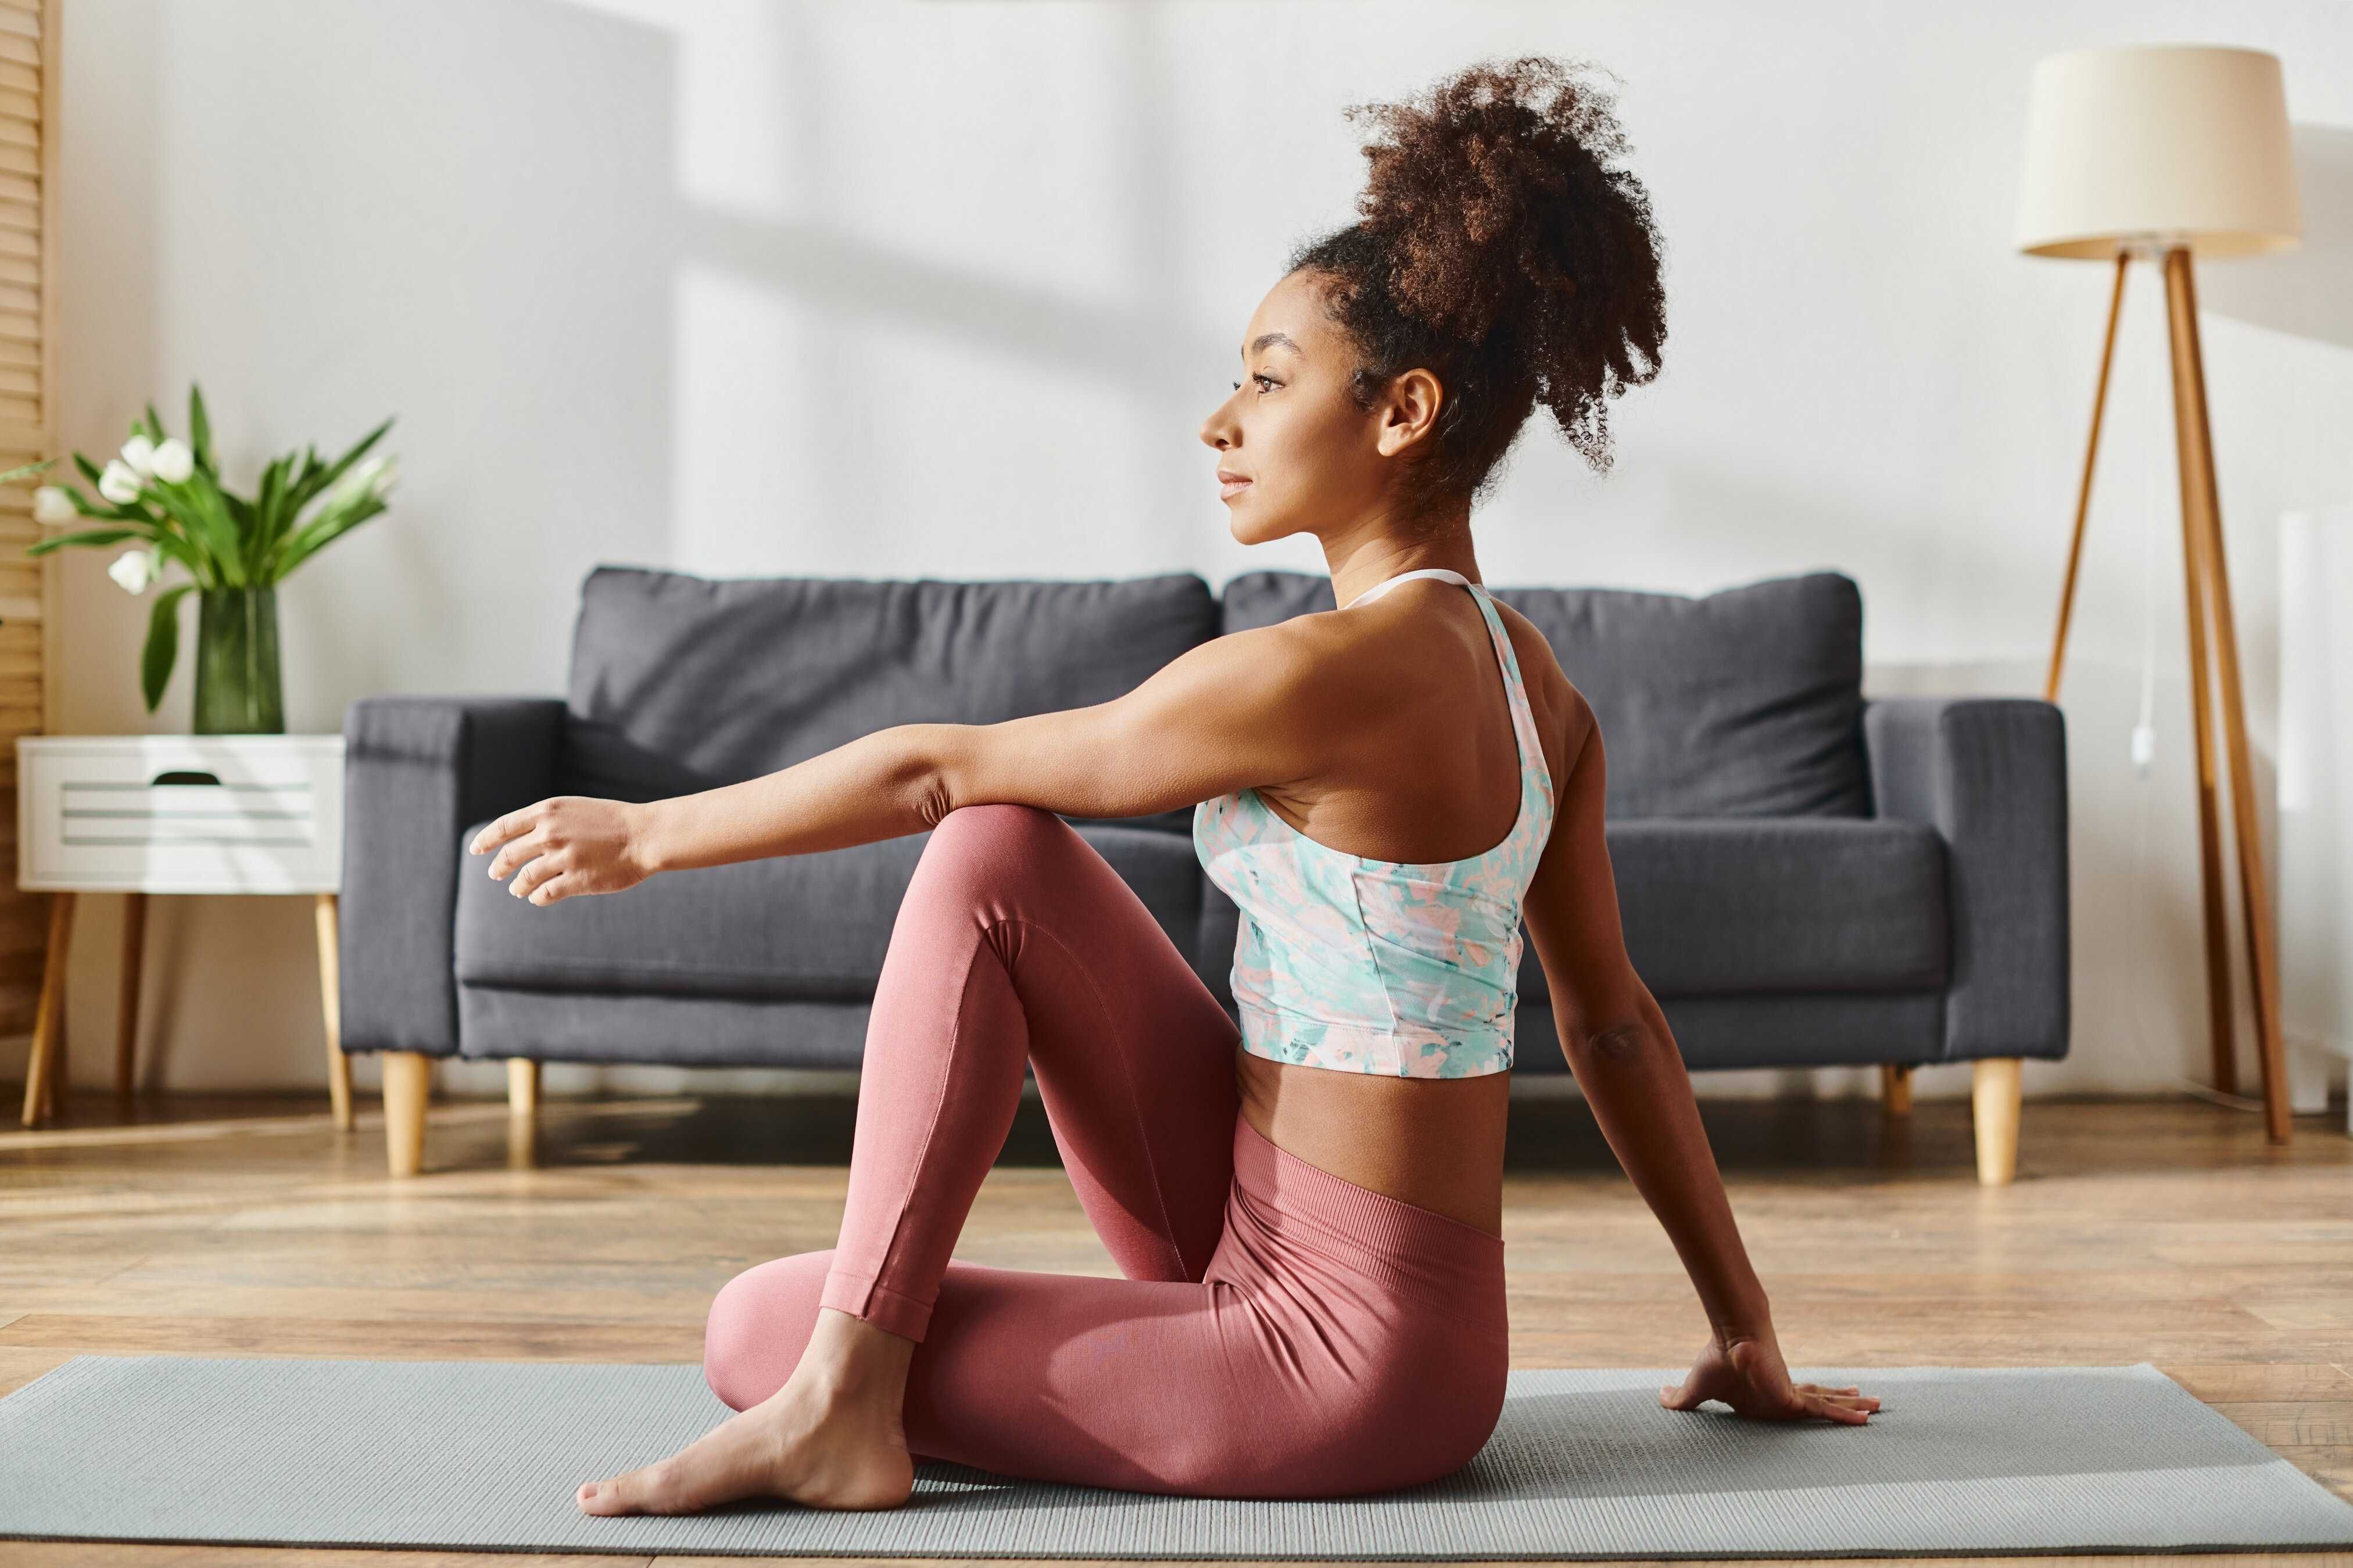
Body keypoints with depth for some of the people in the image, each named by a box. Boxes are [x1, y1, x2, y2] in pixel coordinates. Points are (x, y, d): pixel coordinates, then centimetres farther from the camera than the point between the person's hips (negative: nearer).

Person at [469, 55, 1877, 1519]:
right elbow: (1618, 1027, 11)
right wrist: (1750, 1338, 18)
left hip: (1347, 1348, -9)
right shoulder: (1526, 676, 4)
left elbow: (934, 768, -14)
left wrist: (648, 832, -1)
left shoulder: (1325, 675, -23)